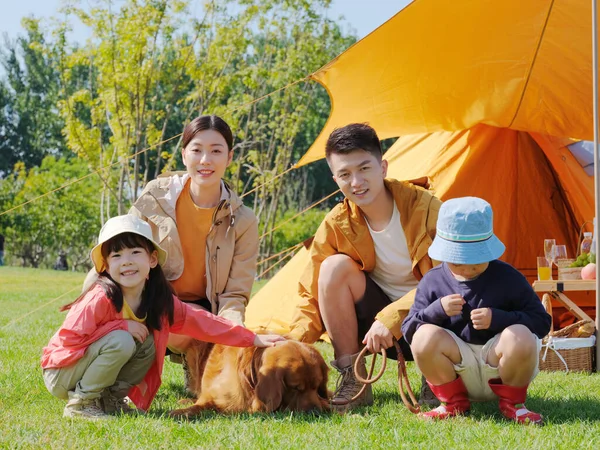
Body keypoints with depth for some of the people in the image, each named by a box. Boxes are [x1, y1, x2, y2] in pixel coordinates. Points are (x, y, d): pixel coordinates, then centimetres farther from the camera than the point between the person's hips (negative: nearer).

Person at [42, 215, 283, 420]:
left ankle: (109, 397, 3)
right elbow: (69, 337, -27)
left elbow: (201, 322, 0)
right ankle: (80, 402, -14)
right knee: (121, 341, -28)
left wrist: (253, 339, 0)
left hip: (91, 370, 7)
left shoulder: (161, 300, -6)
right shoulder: (101, 298, -27)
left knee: (147, 346, -9)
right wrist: (122, 326, -27)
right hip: (61, 373, -7)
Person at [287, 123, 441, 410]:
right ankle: (352, 380, -16)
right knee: (335, 266, -23)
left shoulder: (423, 206, -16)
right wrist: (296, 343, -21)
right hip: (378, 324, 3)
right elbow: (312, 293, -3)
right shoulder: (336, 225, -6)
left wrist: (390, 319, -28)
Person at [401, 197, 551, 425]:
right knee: (425, 337, -26)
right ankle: (454, 403, -1)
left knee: (520, 337, -33)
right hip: (458, 368, 2)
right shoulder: (433, 281, 1)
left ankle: (511, 402, -3)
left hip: (500, 365, -1)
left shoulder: (507, 277, -4)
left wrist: (497, 318, -21)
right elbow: (408, 329, 0)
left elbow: (541, 321, -7)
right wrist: (437, 310, -18)